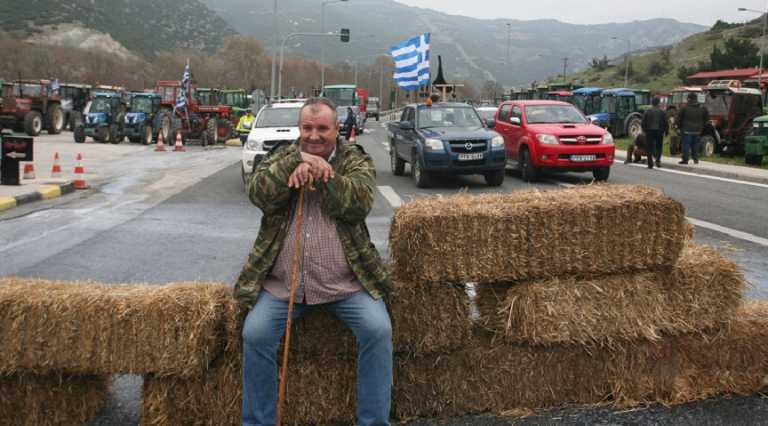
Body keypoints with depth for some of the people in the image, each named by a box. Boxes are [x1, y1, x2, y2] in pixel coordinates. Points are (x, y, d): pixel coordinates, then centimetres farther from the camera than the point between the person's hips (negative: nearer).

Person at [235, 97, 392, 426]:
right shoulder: (281, 155, 10)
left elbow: (359, 204, -13)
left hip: (347, 281, -1)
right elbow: (258, 195, -9)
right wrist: (296, 161, -19)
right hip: (281, 282, 1)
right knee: (255, 334, -17)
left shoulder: (356, 159, 6)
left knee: (378, 330, -19)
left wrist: (317, 173, -19)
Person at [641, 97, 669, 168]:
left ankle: (650, 164, -2)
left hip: (649, 131, 0)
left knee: (649, 148, 3)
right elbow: (666, 123, 1)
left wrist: (644, 131, 13)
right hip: (659, 132, 0)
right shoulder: (662, 112, 0)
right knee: (659, 147, 14)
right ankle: (658, 159, -7)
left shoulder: (646, 112, 0)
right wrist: (666, 132, 11)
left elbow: (643, 123, 1)